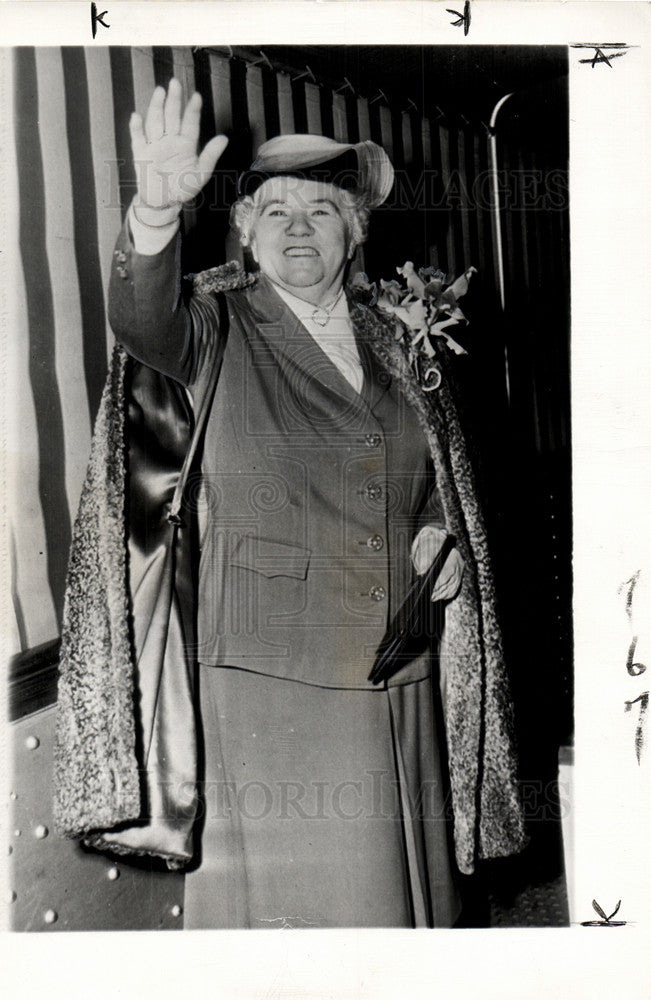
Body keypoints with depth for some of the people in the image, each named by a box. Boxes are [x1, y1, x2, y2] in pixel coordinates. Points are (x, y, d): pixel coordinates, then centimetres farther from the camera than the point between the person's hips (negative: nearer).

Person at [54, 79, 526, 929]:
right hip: (264, 675, -4)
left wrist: (441, 540, 1)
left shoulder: (388, 340, 11)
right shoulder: (218, 331, -1)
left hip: (396, 675, 4)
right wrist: (157, 210, -42)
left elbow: (434, 480, 20)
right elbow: (141, 320, -24)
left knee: (393, 879, 15)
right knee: (278, 883, 5)